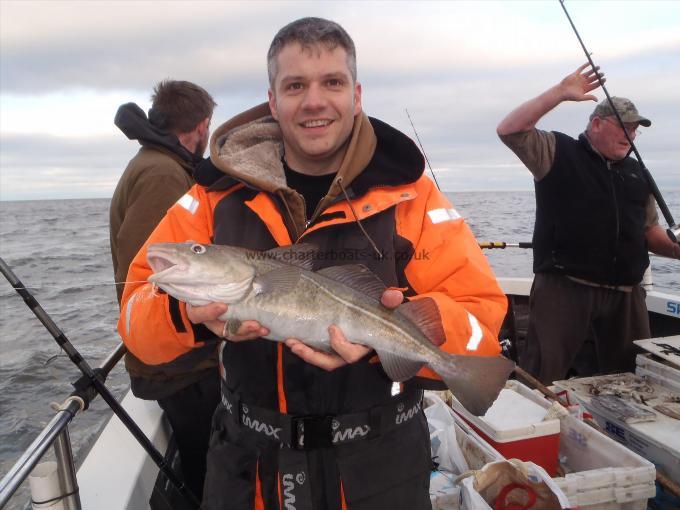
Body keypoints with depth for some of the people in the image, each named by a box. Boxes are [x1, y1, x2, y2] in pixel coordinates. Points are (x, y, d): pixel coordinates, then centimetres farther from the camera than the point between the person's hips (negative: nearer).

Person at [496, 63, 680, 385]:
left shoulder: (637, 173, 18)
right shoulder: (558, 153, 1)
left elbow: (649, 230, 21)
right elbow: (509, 131, -12)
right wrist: (561, 93, -15)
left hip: (626, 294, 6)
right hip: (564, 287, -6)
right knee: (542, 380, -2)